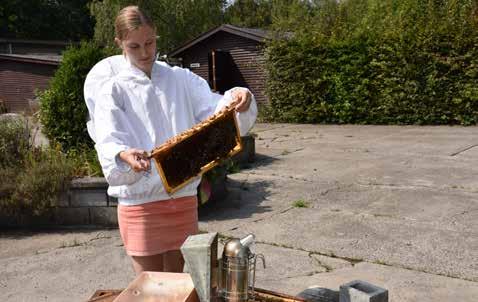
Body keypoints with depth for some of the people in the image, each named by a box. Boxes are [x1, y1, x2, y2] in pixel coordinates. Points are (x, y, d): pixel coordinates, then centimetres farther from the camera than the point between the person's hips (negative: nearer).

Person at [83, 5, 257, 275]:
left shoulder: (180, 79, 4)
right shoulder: (113, 87, -5)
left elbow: (214, 110, -2)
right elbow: (108, 141, -15)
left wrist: (236, 99, -24)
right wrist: (124, 156, -38)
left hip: (184, 198, 3)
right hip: (140, 202, -3)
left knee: (176, 279, 18)